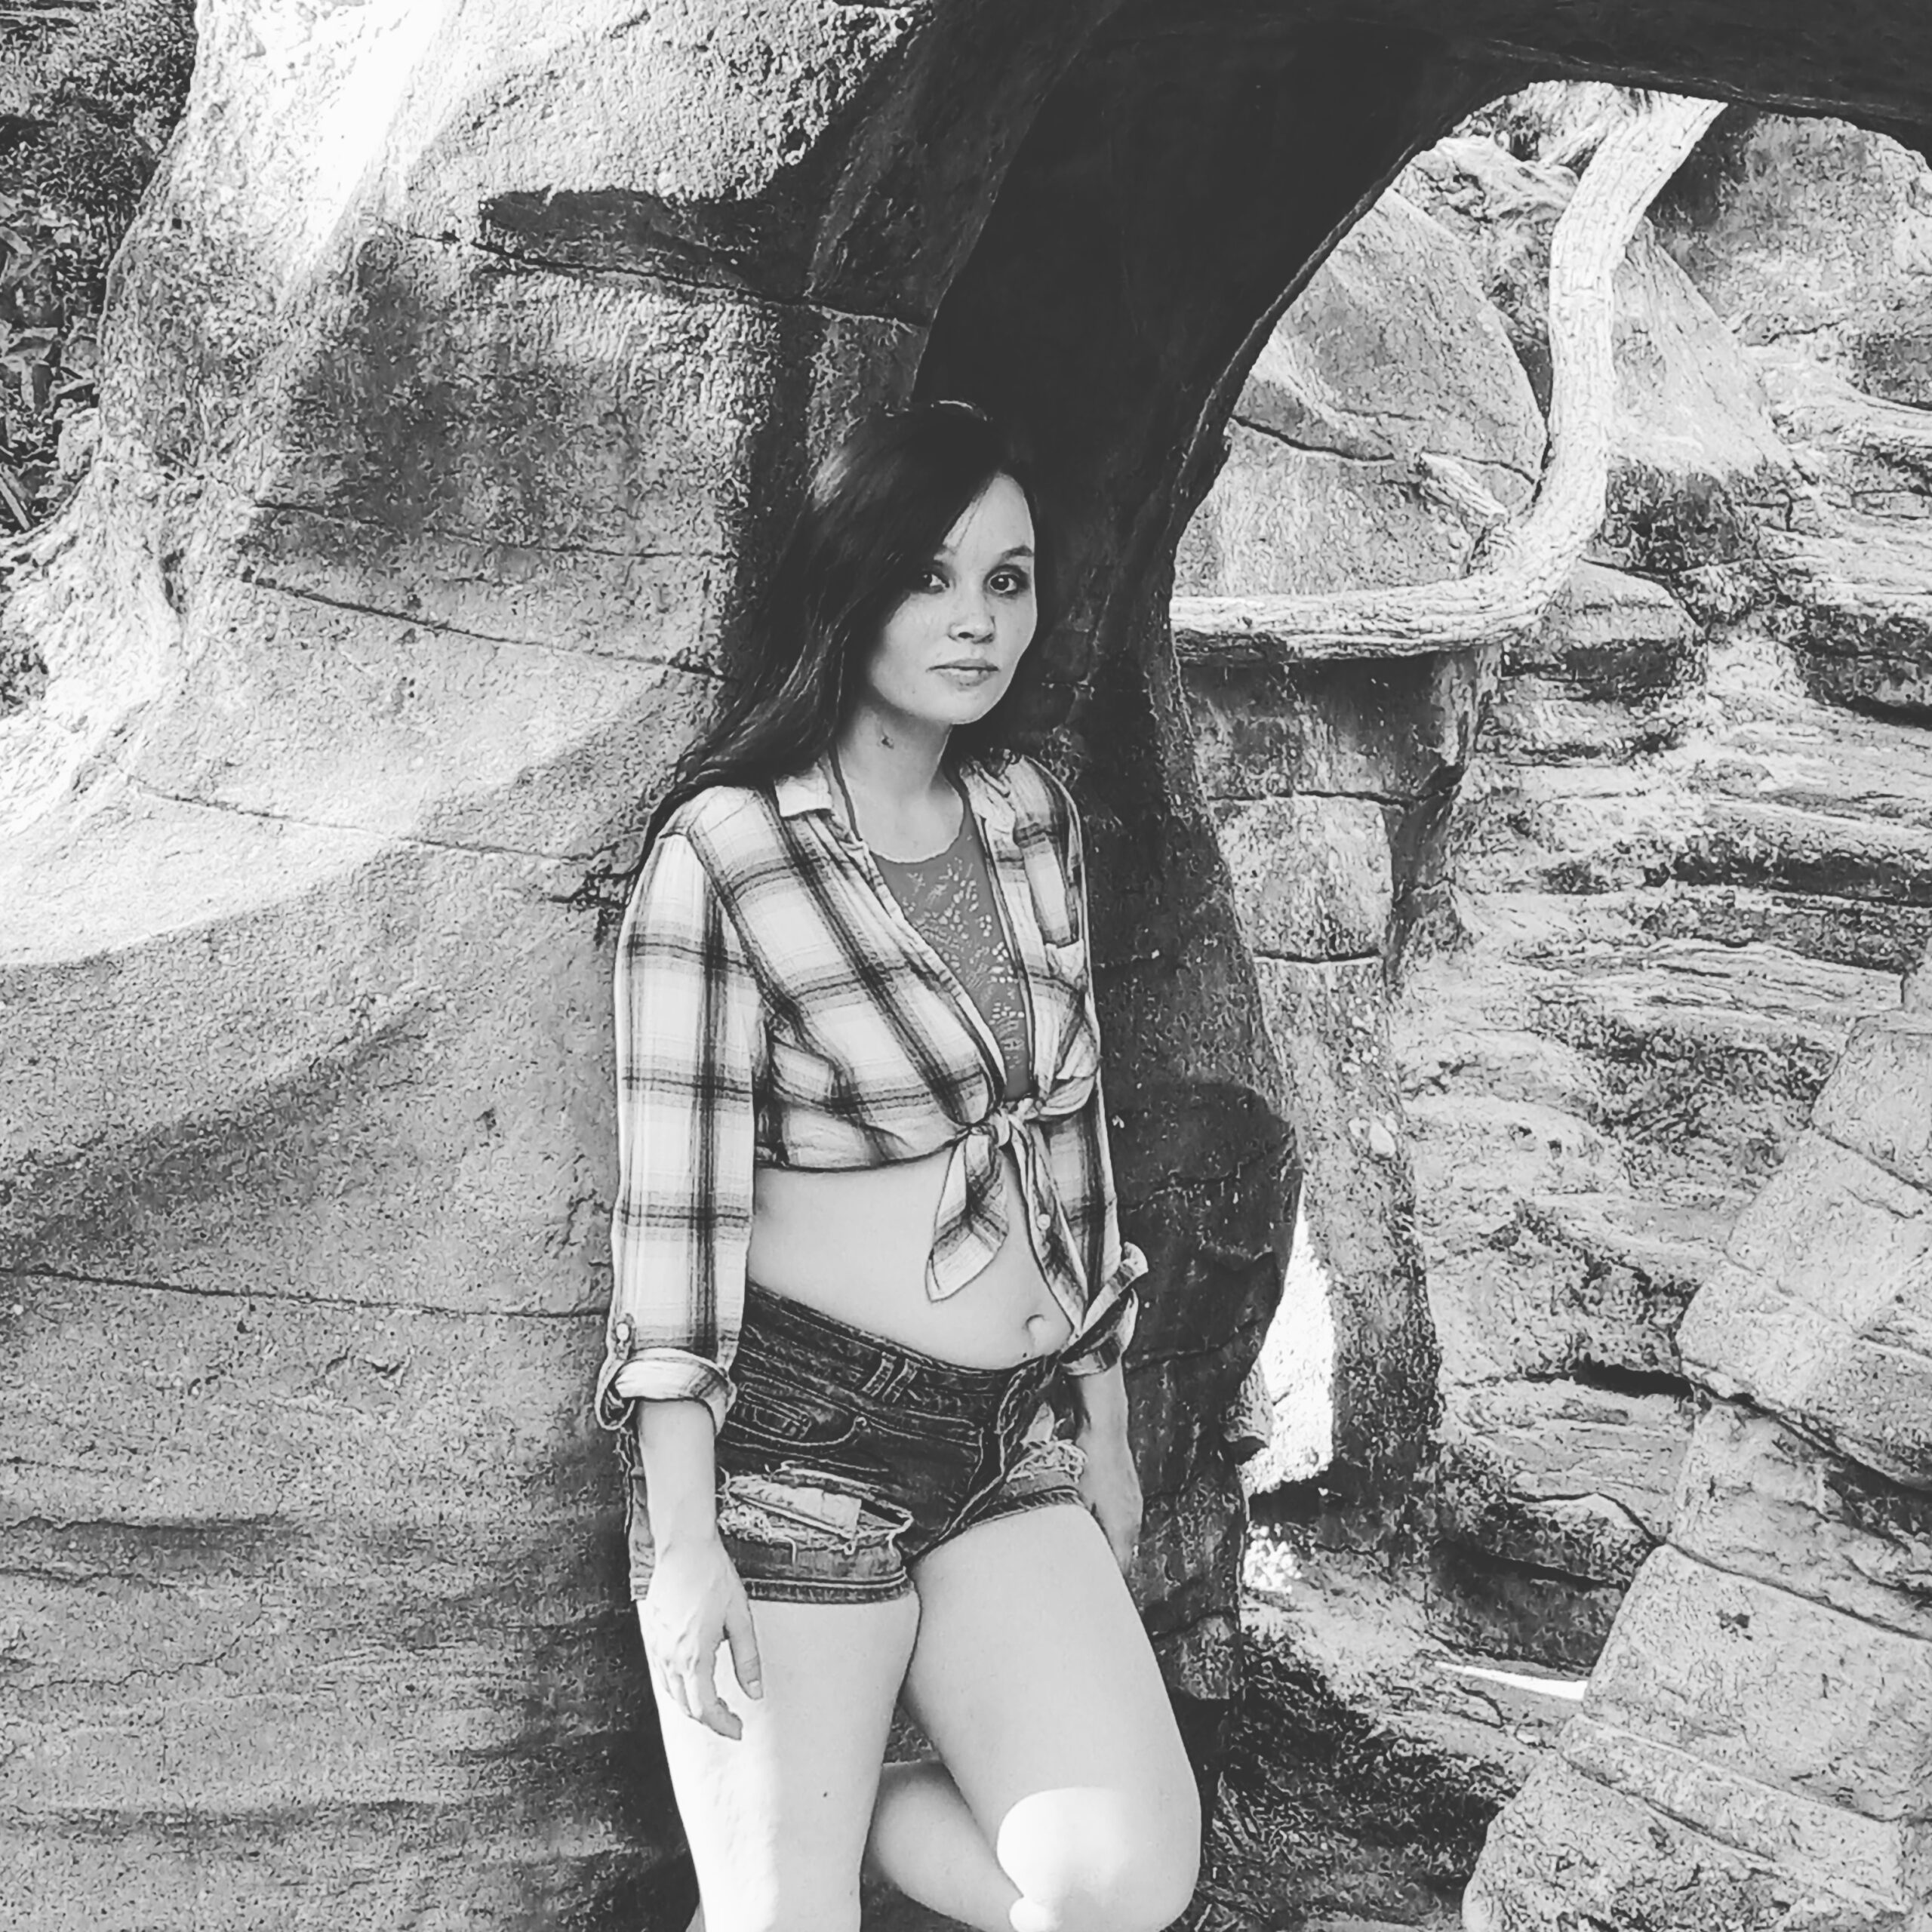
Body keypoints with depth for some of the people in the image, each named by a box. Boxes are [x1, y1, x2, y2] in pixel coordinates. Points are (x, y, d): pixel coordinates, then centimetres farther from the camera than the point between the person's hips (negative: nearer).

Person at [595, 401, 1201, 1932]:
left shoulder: (1034, 818, 8)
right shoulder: (725, 849, -11)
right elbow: (676, 1200, -13)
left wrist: (1104, 1414, 19)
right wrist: (682, 1542, -14)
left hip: (1016, 1447, 6)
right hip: (793, 1441, -5)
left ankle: (830, 1806, 15)